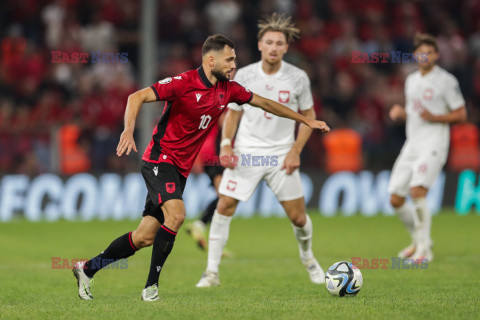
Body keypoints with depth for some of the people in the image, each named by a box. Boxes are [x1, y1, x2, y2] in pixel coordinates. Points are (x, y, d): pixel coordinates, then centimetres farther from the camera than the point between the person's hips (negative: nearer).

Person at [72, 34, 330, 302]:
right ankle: (151, 287, -21)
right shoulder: (184, 83, -16)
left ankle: (87, 268, 16)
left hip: (181, 169, 7)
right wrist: (129, 131, -35)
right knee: (176, 214, -29)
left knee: (145, 237, 3)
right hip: (160, 159, -7)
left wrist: (306, 120, 20)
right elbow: (137, 97, -19)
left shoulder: (227, 89, 5)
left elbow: (264, 103, 18)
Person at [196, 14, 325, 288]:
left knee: (298, 216, 0)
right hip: (246, 152, 0)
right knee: (225, 206, -10)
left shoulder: (298, 78, -4)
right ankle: (212, 271, -2)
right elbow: (233, 113, 9)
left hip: (282, 155, 0)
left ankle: (308, 257, 32)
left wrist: (296, 150, -5)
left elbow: (309, 115, 5)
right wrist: (226, 145, -6)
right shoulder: (244, 76, -3)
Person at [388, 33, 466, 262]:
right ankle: (418, 241, 23)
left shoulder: (446, 81, -4)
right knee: (395, 199, 2)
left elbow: (461, 115, -4)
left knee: (418, 191, -25)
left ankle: (424, 249, -18)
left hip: (433, 146, -7)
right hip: (411, 146, 7)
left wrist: (435, 117, -18)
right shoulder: (411, 80, 16)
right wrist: (400, 112, 5)